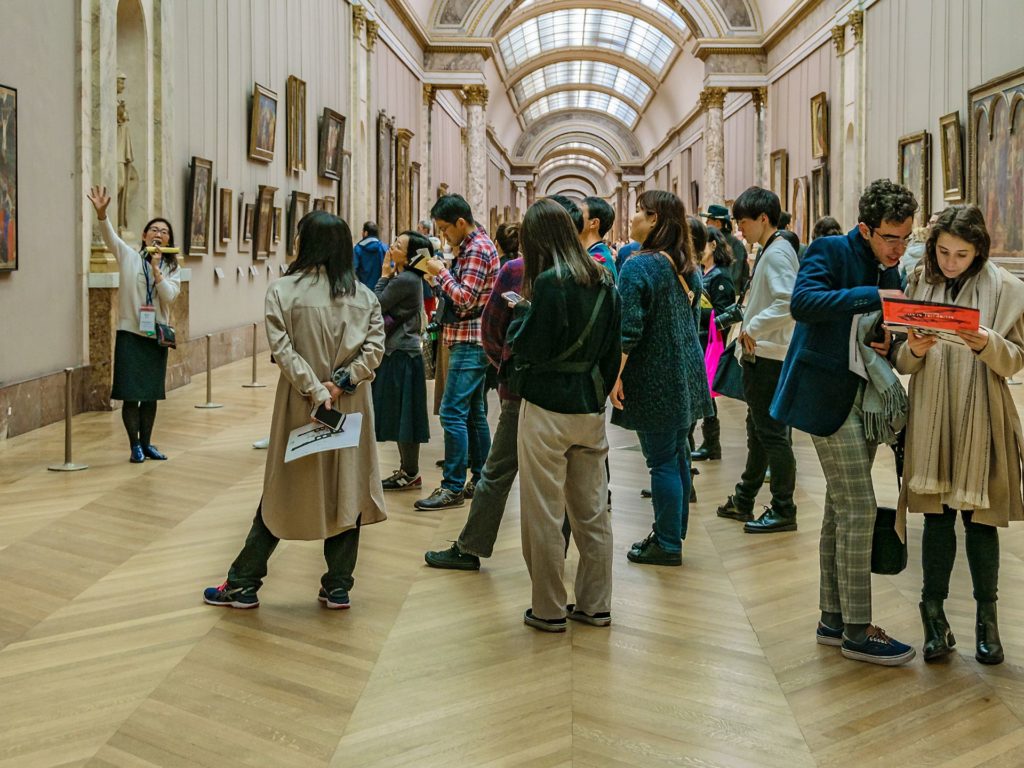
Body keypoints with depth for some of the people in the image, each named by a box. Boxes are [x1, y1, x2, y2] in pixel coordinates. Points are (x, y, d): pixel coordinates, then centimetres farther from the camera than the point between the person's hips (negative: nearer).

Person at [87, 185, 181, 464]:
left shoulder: (172, 268, 7)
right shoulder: (129, 257, 0)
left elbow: (169, 296, -8)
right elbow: (110, 236, -17)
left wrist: (156, 270, -18)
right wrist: (101, 213, -34)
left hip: (156, 335, 3)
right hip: (130, 333, -3)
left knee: (151, 394, 10)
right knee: (131, 393, -4)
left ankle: (146, 443, 22)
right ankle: (135, 446, 7)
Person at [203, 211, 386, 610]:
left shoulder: (283, 290, -6)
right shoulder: (364, 295, 3)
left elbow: (284, 350, -15)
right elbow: (374, 347, -7)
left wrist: (316, 392, -15)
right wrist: (343, 382, -12)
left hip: (300, 407, -2)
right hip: (350, 407, 2)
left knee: (281, 495, 8)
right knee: (346, 491, 10)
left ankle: (243, 584, 17)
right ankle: (338, 587, 16)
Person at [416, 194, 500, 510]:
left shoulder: (477, 249, -14)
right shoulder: (474, 245, 17)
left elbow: (466, 299, -20)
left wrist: (441, 272, -11)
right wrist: (443, 274, 6)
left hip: (470, 343, -11)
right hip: (470, 342, 11)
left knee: (453, 413, -11)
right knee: (473, 412, 14)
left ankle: (453, 488, -8)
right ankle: (480, 480, 21)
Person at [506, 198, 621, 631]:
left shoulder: (550, 281, -15)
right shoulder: (603, 281, 6)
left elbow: (528, 348, -15)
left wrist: (521, 311, 3)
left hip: (547, 408, -7)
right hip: (591, 407, 7)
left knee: (544, 513, 4)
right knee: (592, 510, 13)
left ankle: (549, 610, 11)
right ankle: (595, 606, 21)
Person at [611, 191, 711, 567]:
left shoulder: (639, 265, -16)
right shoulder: (687, 266, 9)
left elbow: (629, 329, -20)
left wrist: (615, 375, -15)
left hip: (655, 378, -8)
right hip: (687, 373, 8)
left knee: (662, 461, -1)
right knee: (677, 456, 15)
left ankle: (668, 546, 6)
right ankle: (672, 532, 26)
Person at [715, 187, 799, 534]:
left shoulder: (778, 252, -16)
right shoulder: (769, 251, 15)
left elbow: (788, 303, -28)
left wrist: (752, 328, -20)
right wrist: (748, 335, 12)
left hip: (770, 357, -11)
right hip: (760, 356, 11)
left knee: (772, 433, -4)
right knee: (759, 430, 17)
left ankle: (783, 511, 4)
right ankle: (744, 500, 29)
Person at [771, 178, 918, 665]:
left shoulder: (889, 272, 14)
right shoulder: (830, 252, -9)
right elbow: (803, 302, -27)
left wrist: (889, 341, -3)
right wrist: (874, 295, -29)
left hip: (865, 400, 8)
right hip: (829, 396, -8)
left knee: (840, 511, 13)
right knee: (859, 511, -8)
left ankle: (833, 619, 22)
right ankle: (857, 630, 1)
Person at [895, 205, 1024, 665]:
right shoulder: (919, 284, 4)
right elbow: (901, 363, 5)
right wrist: (913, 351, -17)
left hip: (981, 420, -1)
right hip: (932, 419, 1)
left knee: (980, 520, 6)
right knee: (937, 518, 5)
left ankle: (986, 619, 21)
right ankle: (935, 617, 14)